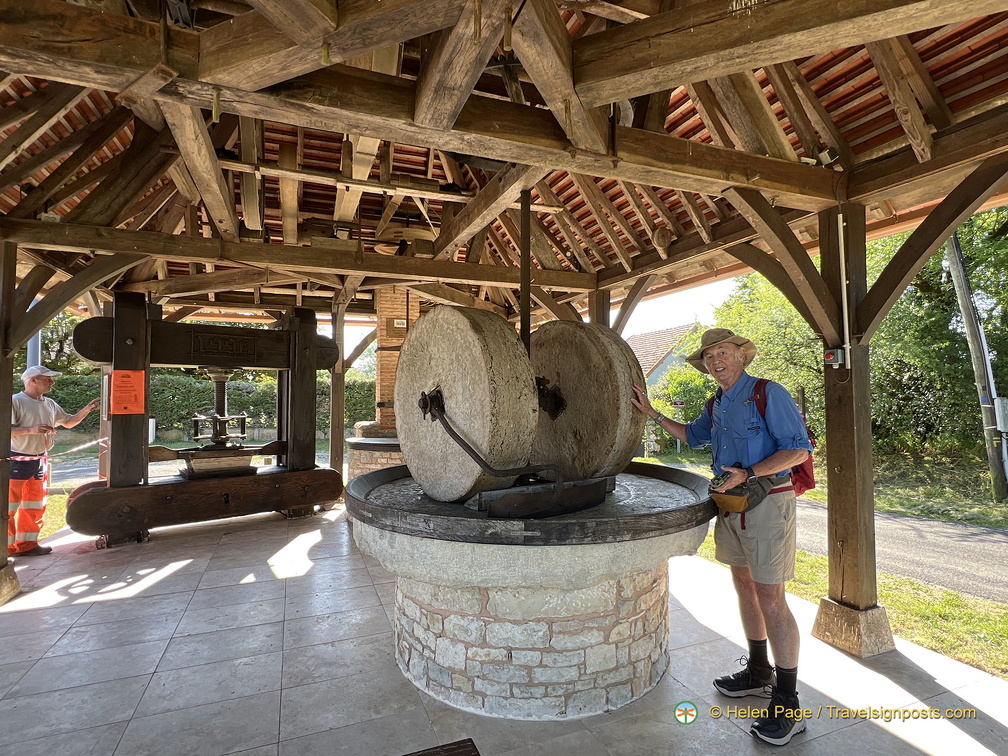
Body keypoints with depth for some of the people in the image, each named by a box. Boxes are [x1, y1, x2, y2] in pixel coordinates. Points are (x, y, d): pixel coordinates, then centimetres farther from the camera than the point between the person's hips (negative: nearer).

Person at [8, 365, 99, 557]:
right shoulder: (15, 401, -11)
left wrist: (86, 410, 7)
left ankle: (27, 543, 22)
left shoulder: (50, 404, 11)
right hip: (17, 461, -7)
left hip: (40, 461, 8)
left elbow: (69, 422, 20)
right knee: (9, 507, -1)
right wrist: (32, 429, -27)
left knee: (35, 506, 13)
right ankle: (6, 547, 9)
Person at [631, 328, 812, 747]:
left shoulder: (768, 393, -12)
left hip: (766, 503, -8)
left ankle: (787, 703, 8)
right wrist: (653, 413, 21)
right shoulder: (715, 404, 11)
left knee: (770, 599, -5)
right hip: (730, 505, 8)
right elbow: (693, 435, 29)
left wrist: (748, 474, -24)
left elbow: (798, 448, -15)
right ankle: (758, 672, 33)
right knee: (744, 586, 16)